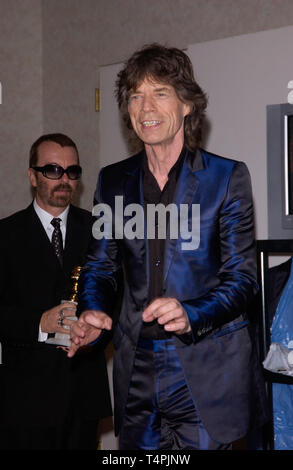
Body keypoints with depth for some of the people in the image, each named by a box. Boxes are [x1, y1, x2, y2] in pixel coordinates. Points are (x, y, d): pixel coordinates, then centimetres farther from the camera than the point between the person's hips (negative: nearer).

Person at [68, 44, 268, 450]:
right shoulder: (113, 180, 9)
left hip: (205, 372, -3)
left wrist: (191, 316, -23)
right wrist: (93, 313, -6)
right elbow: (100, 267, 16)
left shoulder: (227, 177, -2)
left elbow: (241, 276, -5)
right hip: (137, 368, 3)